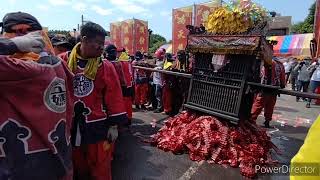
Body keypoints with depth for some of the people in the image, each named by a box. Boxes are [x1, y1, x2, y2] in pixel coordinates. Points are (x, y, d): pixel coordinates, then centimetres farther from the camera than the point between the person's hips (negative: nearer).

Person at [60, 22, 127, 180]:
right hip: (70, 125, 2)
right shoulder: (63, 61, -3)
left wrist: (114, 124, -6)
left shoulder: (106, 66, -6)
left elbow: (114, 97, -6)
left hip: (98, 126, -2)